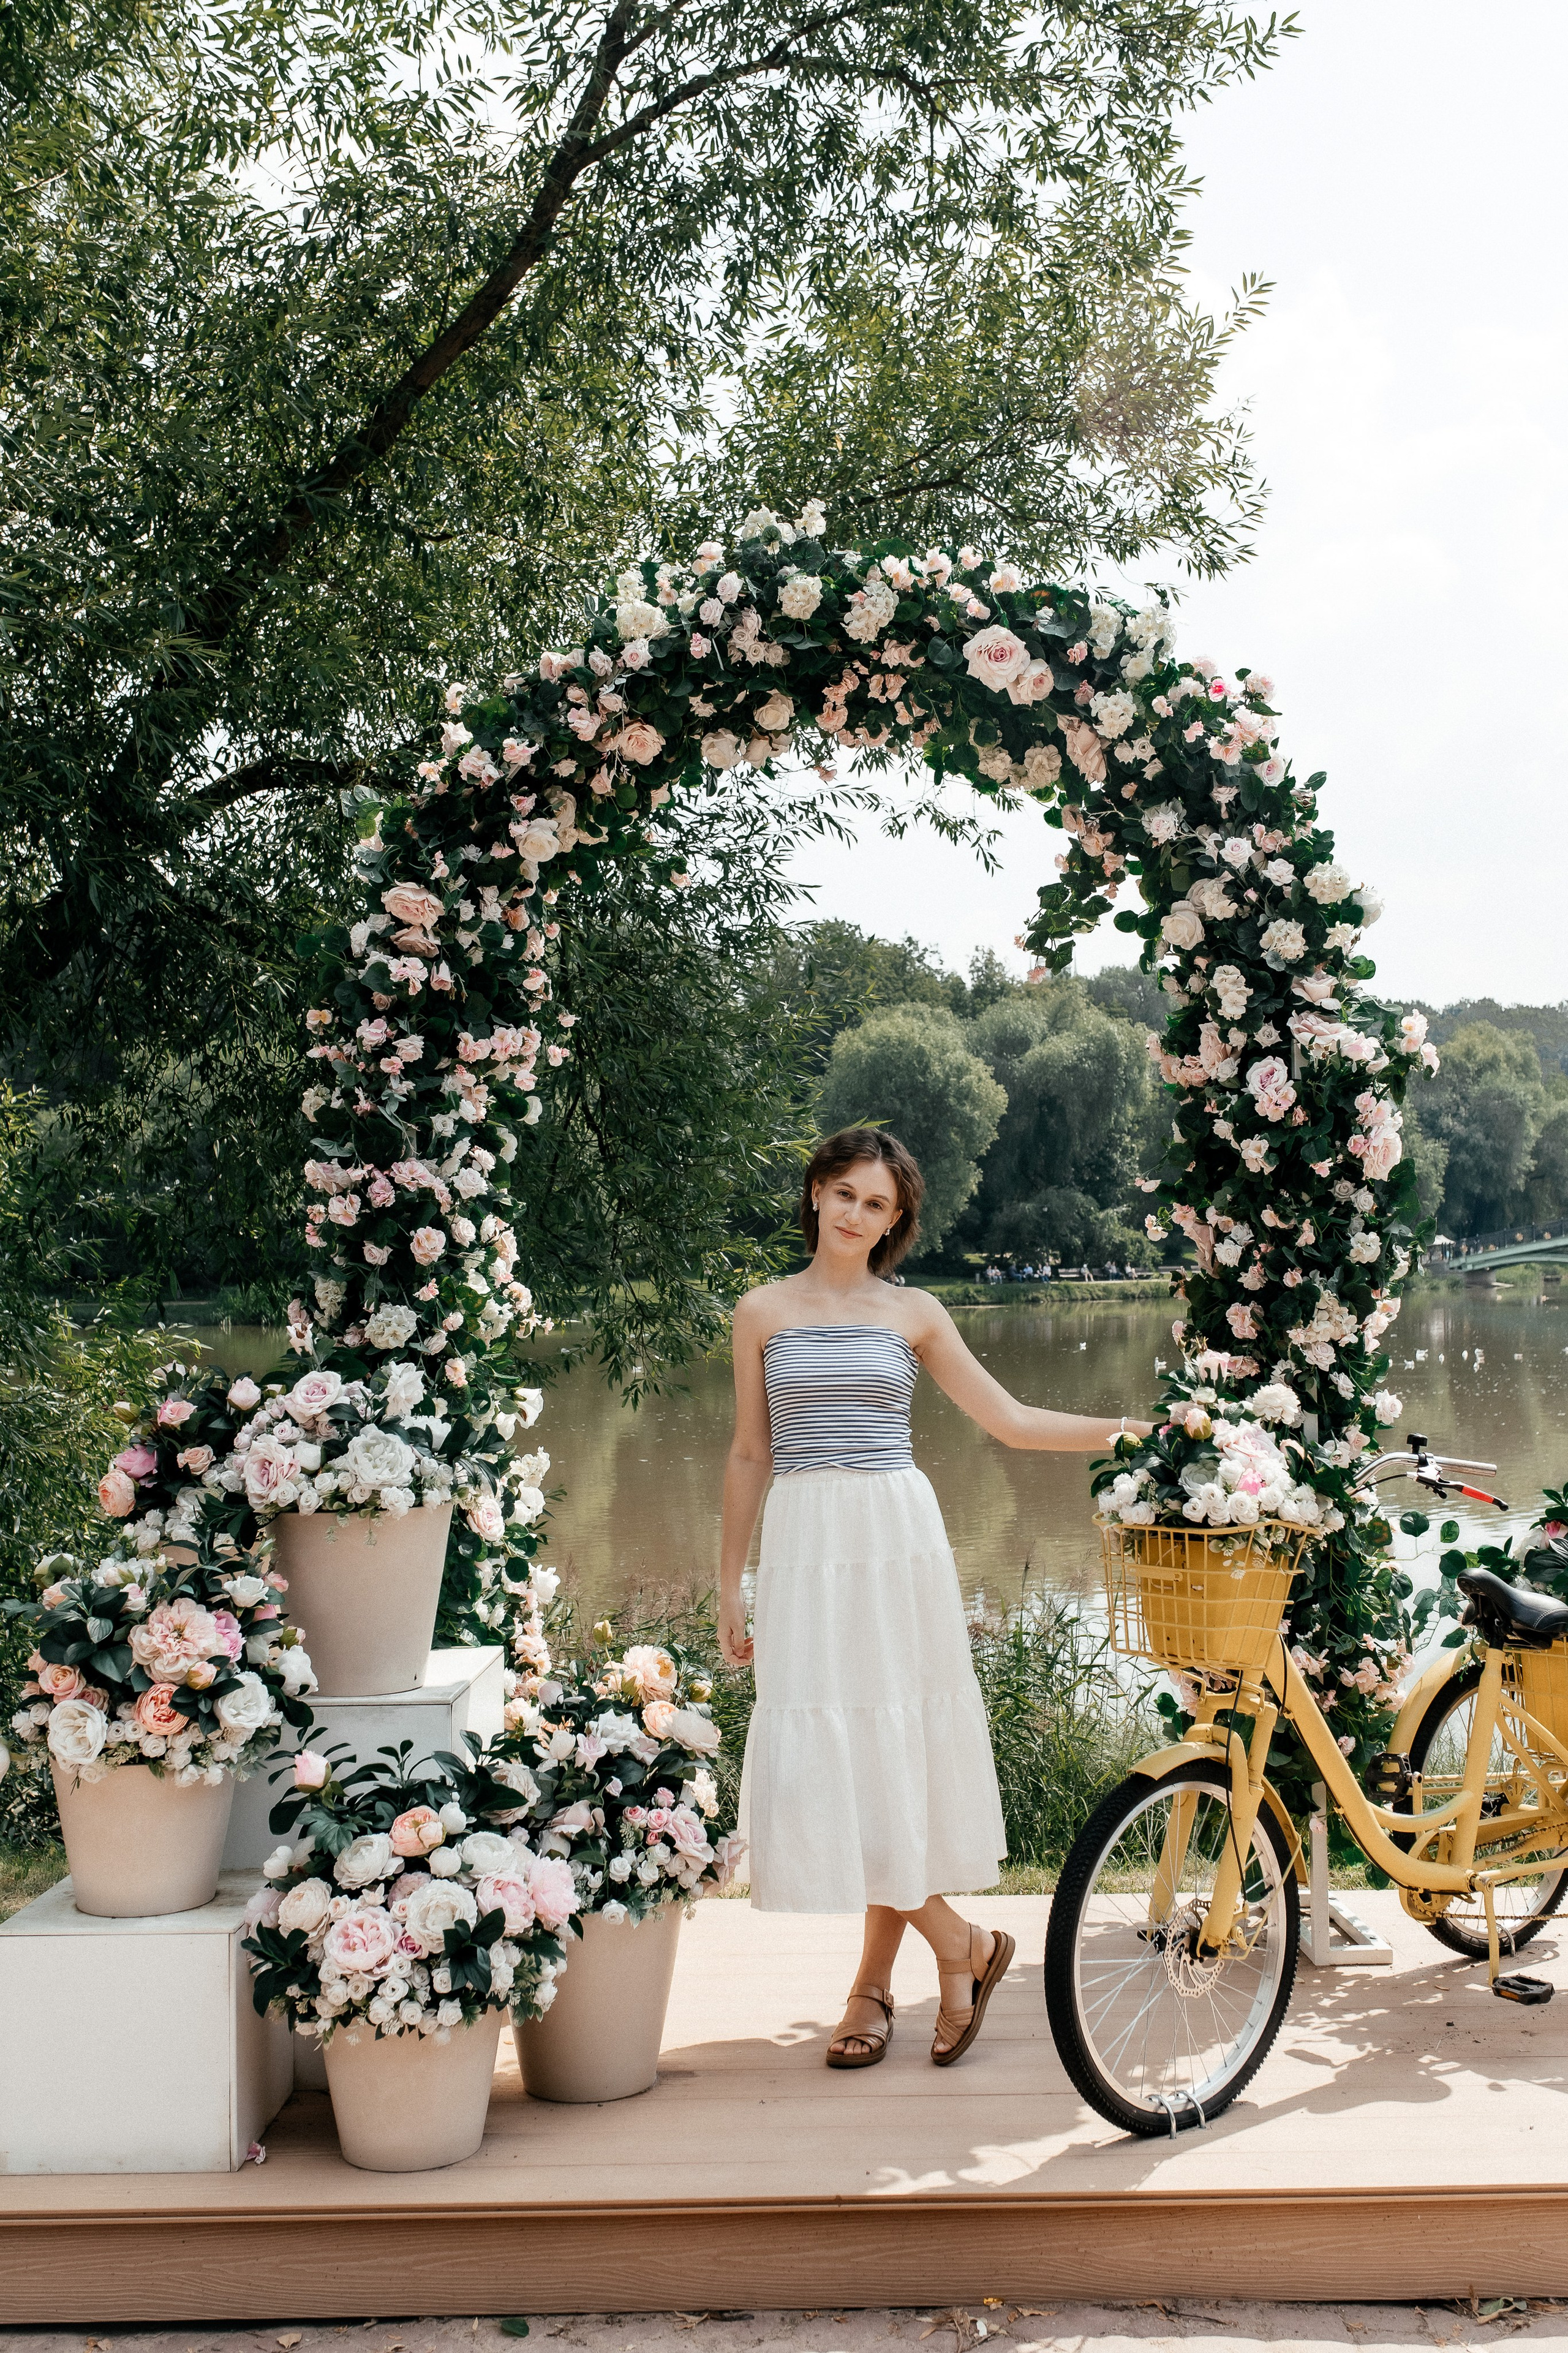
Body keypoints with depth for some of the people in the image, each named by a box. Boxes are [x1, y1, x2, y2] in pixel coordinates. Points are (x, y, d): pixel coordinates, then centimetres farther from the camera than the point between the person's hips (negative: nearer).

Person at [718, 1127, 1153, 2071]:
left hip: (900, 1539, 0)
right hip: (805, 1542, 1)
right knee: (821, 1761, -6)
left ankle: (875, 1984, 12)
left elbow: (1009, 1420, 9)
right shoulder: (764, 1311, 8)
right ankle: (964, 1942, 9)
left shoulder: (914, 1314, 8)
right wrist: (729, 1588, 10)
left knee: (895, 1753, -2)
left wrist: (1123, 1430, 1)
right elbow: (750, 1455, 11)